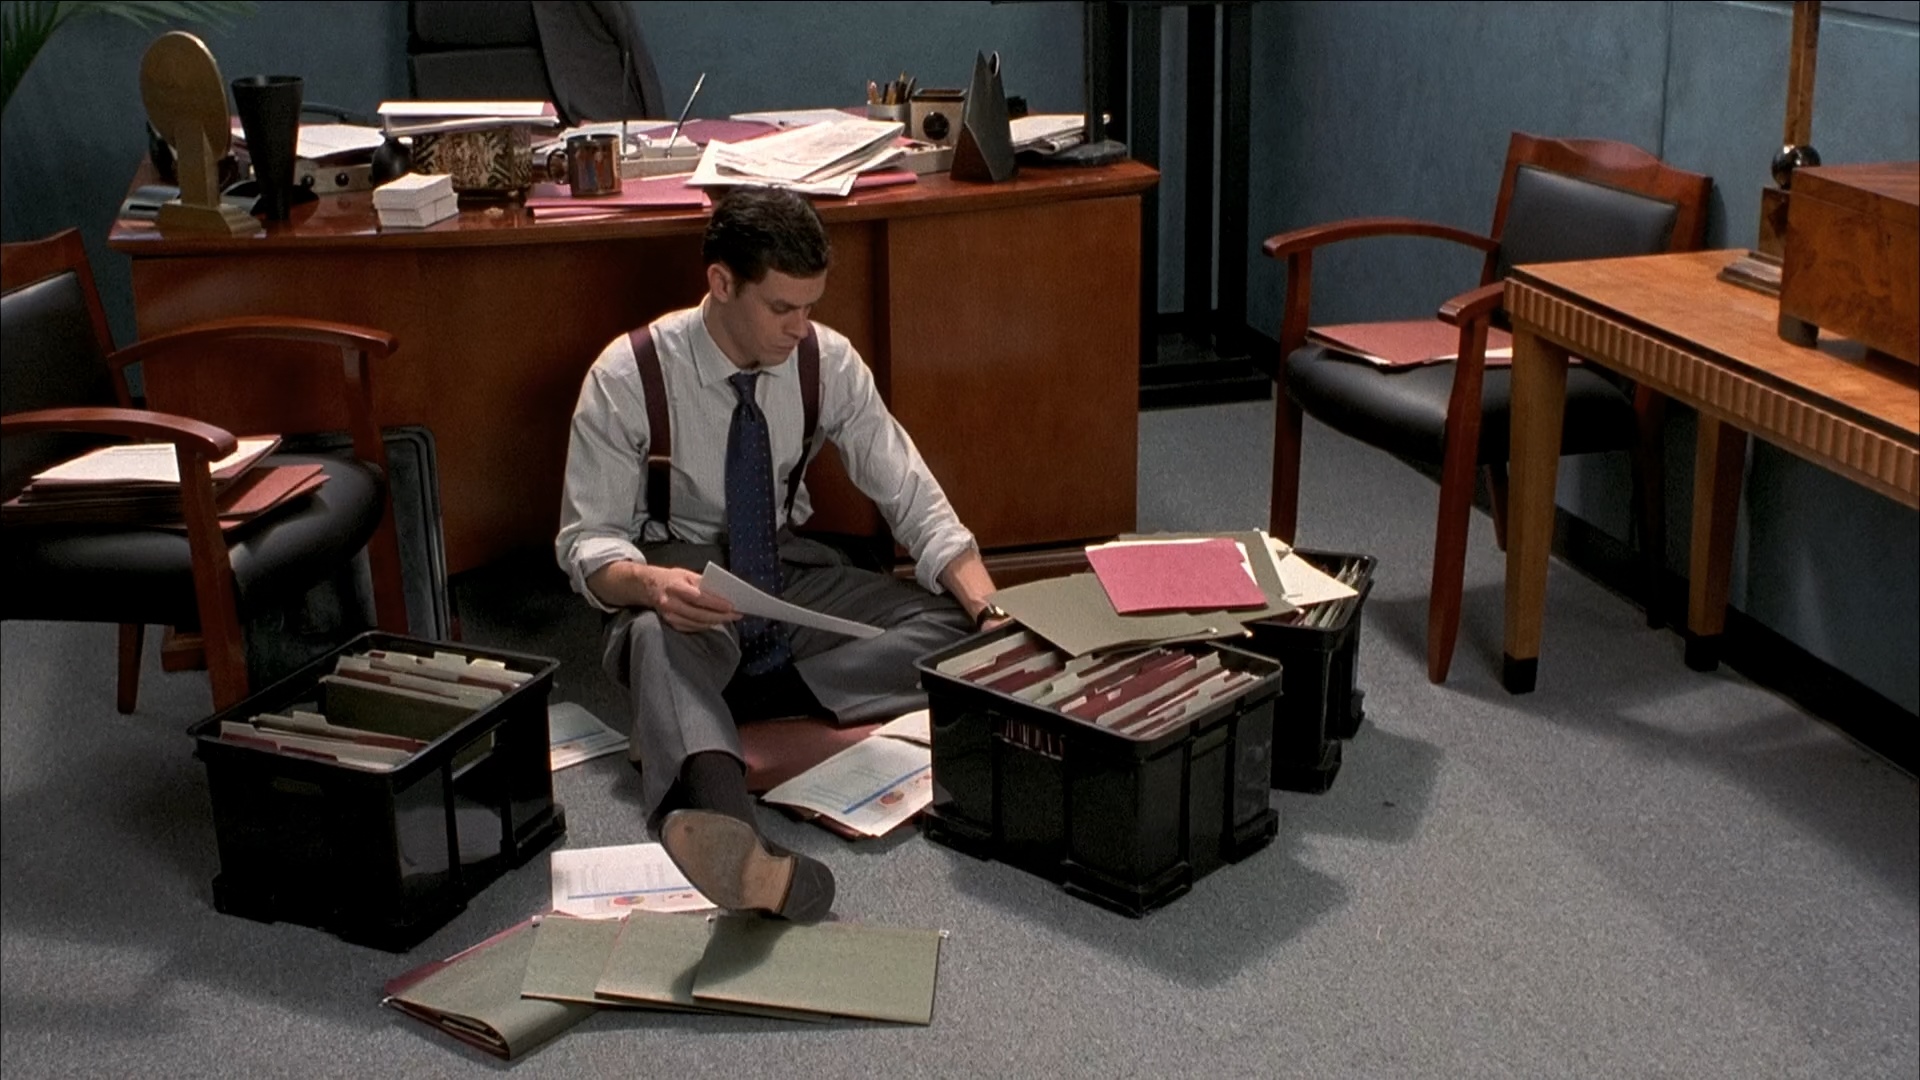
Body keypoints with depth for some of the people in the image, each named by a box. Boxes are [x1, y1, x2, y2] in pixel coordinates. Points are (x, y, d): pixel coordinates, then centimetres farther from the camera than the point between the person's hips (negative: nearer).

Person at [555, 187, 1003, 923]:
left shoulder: (827, 360, -6)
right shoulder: (627, 376, -15)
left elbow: (914, 503, -3)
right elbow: (587, 540, -14)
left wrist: (991, 613, -19)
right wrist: (650, 584, -38)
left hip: (789, 569, 4)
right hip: (679, 574, -4)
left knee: (954, 630, -21)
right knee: (660, 636, -41)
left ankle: (686, 740, -33)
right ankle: (734, 843, -71)